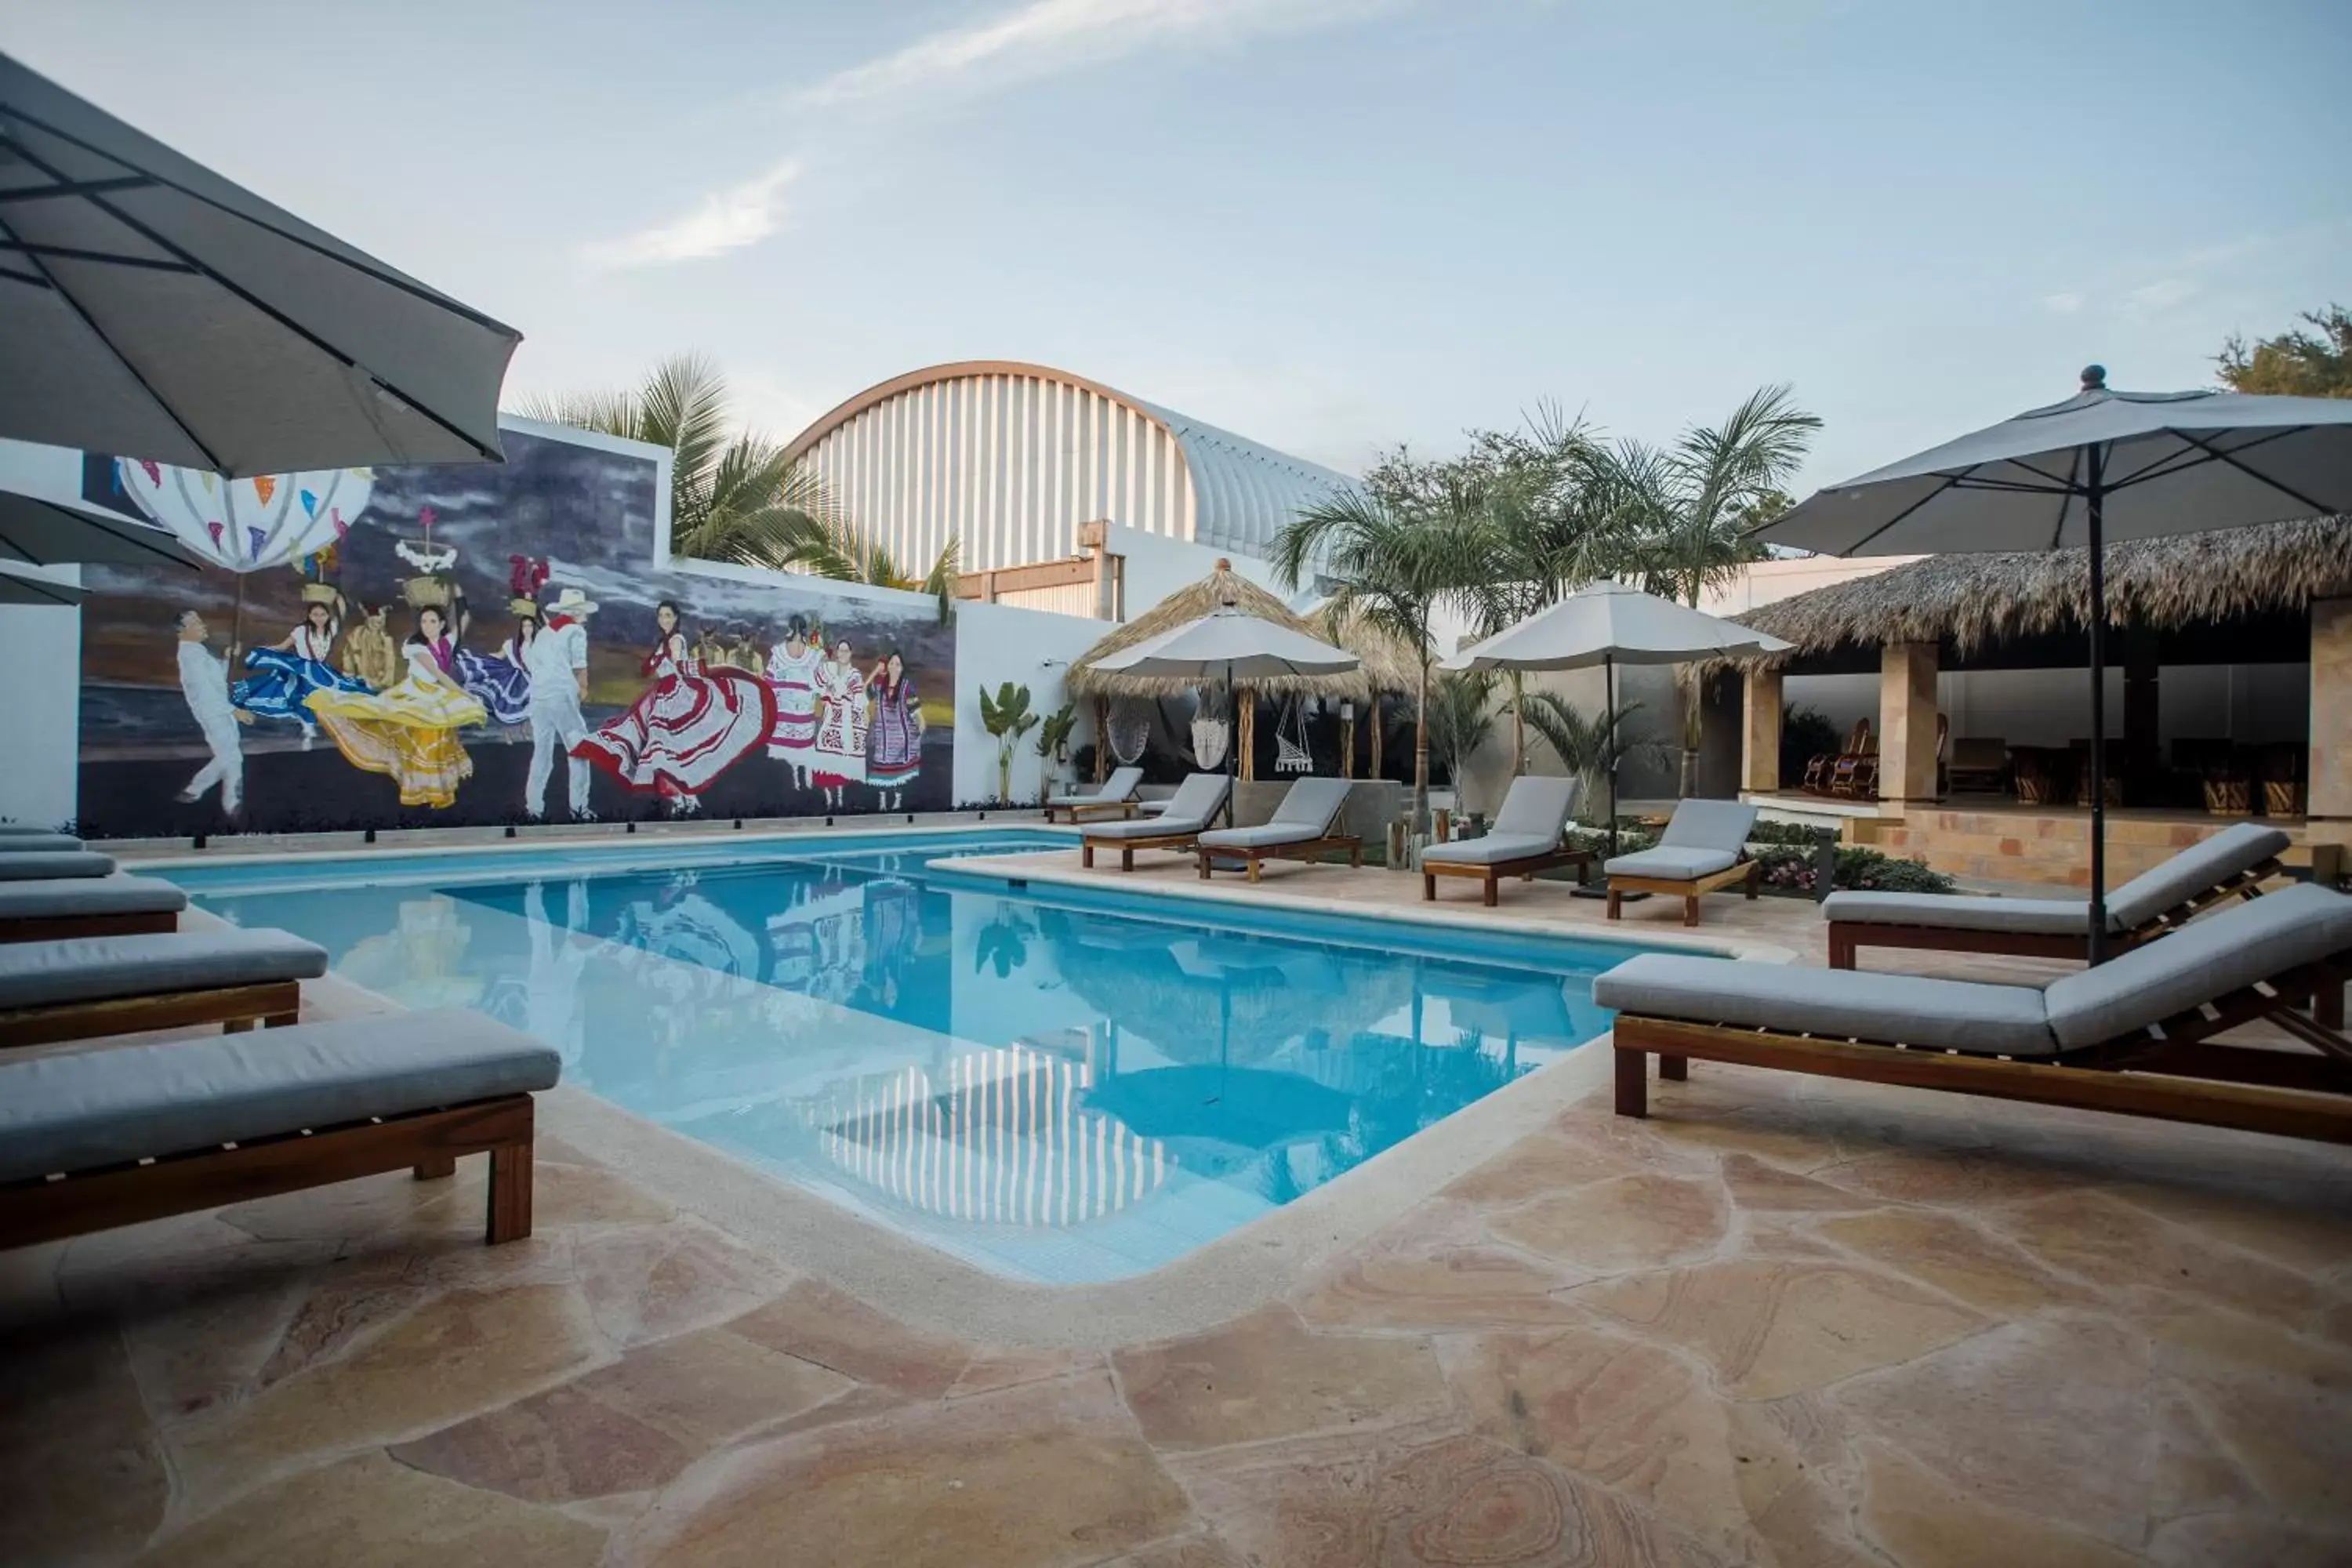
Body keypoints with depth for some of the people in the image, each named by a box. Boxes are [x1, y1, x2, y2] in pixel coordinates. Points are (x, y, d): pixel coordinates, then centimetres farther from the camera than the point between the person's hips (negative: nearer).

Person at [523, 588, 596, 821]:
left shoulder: (543, 632, 21)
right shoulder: (576, 630, 1)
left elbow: (531, 663, 19)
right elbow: (579, 665, -6)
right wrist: (583, 689, 8)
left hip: (538, 696, 7)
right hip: (562, 696, -7)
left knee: (541, 751, 12)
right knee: (579, 750, 2)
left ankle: (533, 807, 12)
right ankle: (579, 807, 0)